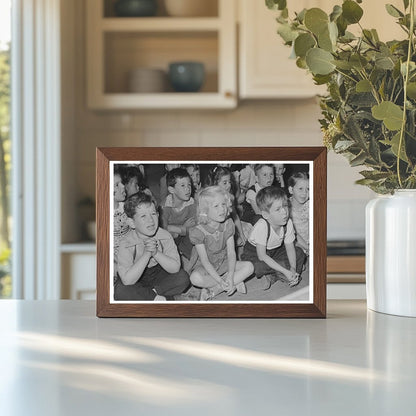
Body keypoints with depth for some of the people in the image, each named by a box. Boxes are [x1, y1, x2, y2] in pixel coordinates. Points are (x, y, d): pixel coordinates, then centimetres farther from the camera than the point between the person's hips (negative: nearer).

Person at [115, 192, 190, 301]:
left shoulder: (165, 236, -16)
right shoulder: (126, 244, -24)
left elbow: (175, 268, -20)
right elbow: (127, 281, -33)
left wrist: (156, 253, -35)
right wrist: (146, 254, -38)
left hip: (157, 274, 3)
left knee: (183, 278, -20)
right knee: (120, 291, -34)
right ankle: (160, 298, -17)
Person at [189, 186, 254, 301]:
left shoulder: (228, 225, -7)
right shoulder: (198, 232, -21)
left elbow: (231, 253, -11)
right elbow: (205, 261, -20)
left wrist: (230, 277, -25)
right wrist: (220, 281, -29)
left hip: (224, 264, 4)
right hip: (206, 268, -4)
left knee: (248, 267, -20)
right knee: (195, 278, -37)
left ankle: (213, 290, -22)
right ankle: (236, 284, -21)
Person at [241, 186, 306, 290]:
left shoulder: (288, 223, -18)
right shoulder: (262, 226, -36)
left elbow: (290, 247, -8)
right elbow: (261, 256, -32)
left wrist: (293, 269, -26)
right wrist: (285, 271, -35)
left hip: (275, 251, 6)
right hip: (254, 253, -6)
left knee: (299, 254, -11)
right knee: (259, 266, -37)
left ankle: (273, 276, -12)